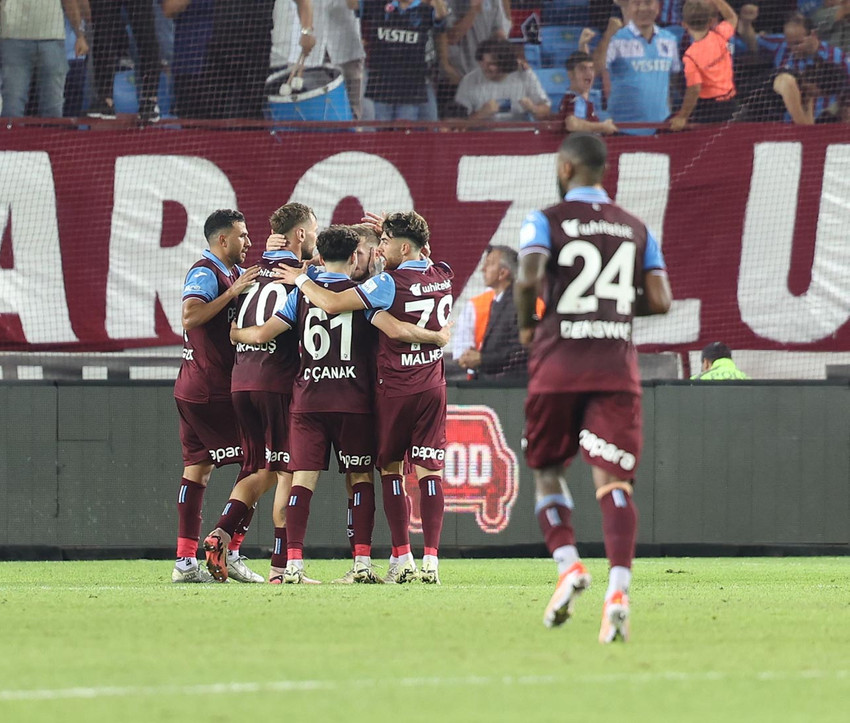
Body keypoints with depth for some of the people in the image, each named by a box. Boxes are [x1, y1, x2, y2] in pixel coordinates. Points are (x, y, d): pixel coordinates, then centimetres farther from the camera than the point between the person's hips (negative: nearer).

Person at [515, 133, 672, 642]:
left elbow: (528, 279, -17)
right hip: (618, 370, 2)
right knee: (615, 481, -7)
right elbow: (660, 300, 4)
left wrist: (527, 324, 2)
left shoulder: (546, 222, 0)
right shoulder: (636, 229, 11)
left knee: (547, 471, 16)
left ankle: (568, 565, -4)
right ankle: (619, 589, -24)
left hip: (558, 367, -2)